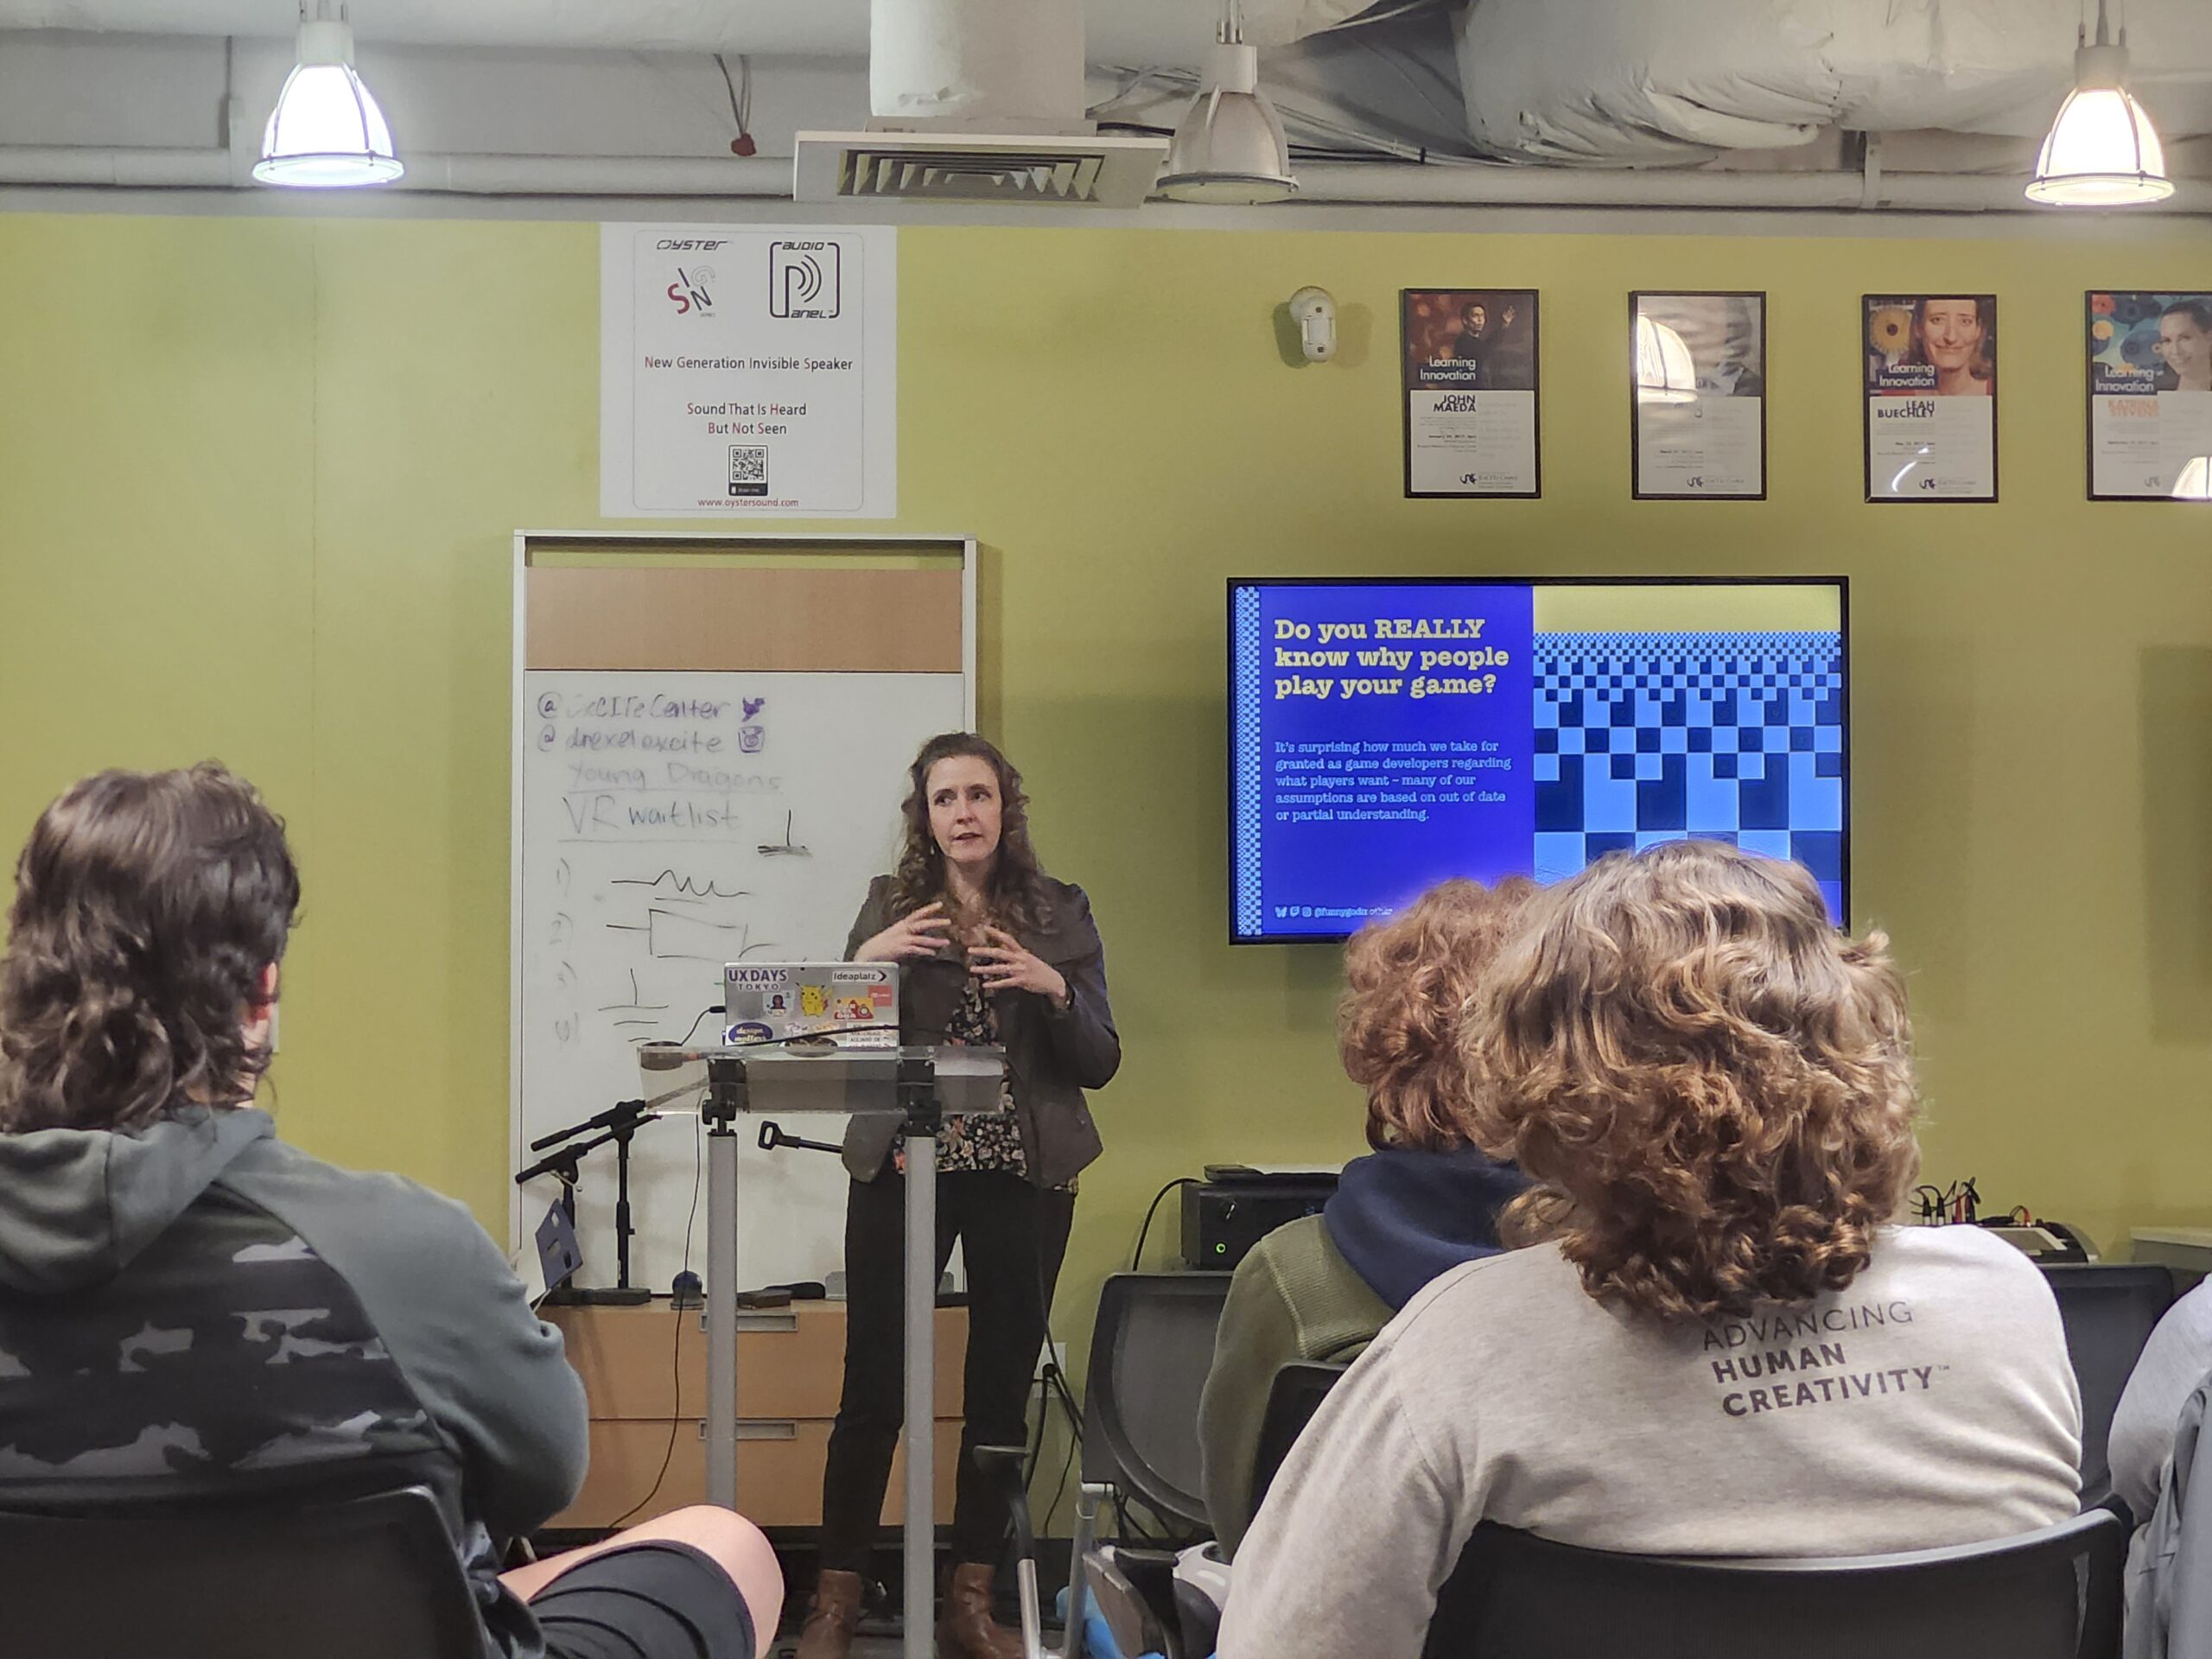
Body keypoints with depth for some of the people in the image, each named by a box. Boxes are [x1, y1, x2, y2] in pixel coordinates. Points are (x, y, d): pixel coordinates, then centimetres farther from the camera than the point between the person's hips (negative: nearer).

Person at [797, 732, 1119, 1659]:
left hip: (1023, 1175, 1)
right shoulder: (890, 904, 6)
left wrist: (1055, 991, -15)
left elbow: (1100, 1064, 3)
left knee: (1001, 1388, 5)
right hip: (900, 1166, -1)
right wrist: (863, 961, -13)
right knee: (874, 1384, -2)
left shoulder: (1060, 915, 6)